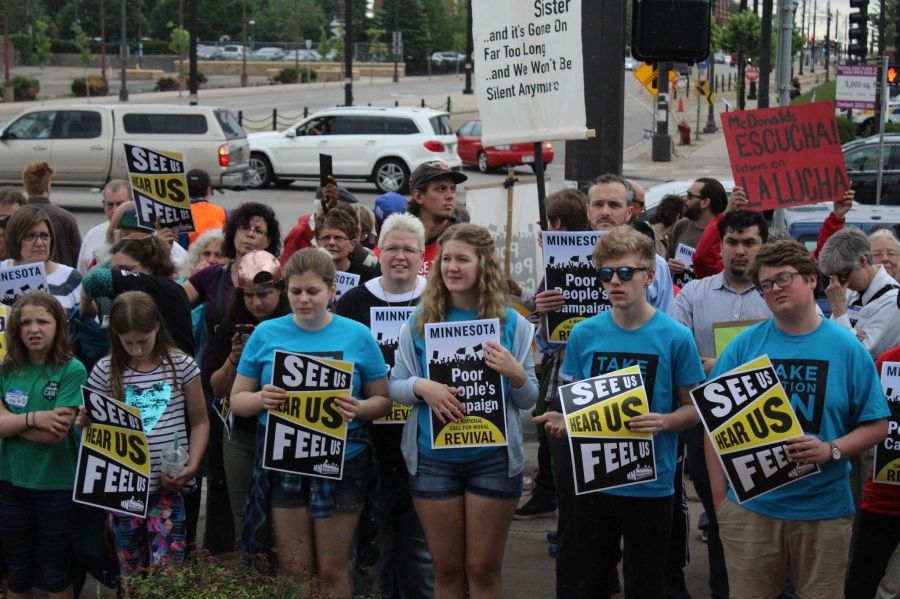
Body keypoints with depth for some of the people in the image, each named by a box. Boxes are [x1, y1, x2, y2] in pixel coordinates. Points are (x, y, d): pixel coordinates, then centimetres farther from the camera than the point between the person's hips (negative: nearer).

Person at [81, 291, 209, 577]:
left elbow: (199, 422, 6)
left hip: (168, 485, -1)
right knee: (131, 571, 9)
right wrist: (85, 423, -12)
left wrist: (192, 467, -7)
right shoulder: (106, 370, 2)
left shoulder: (181, 365, 0)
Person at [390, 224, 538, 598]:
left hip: (493, 459, -1)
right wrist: (421, 387, -18)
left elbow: (529, 400, 3)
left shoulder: (512, 323, 0)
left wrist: (515, 373, -17)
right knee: (446, 569, 10)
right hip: (433, 458, 1)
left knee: (483, 569, 7)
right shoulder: (419, 323, 2)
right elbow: (394, 386, 3)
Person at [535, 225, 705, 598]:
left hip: (650, 484, -2)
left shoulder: (675, 337, -7)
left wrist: (664, 422, -22)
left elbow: (693, 409, -1)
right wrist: (561, 421, -11)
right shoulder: (583, 334, 1)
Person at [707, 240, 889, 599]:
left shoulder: (847, 349, 0)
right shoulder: (745, 345, 1)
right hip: (751, 505, 0)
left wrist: (832, 450, -17)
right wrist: (719, 498, -1)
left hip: (824, 510, 0)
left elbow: (876, 425, 2)